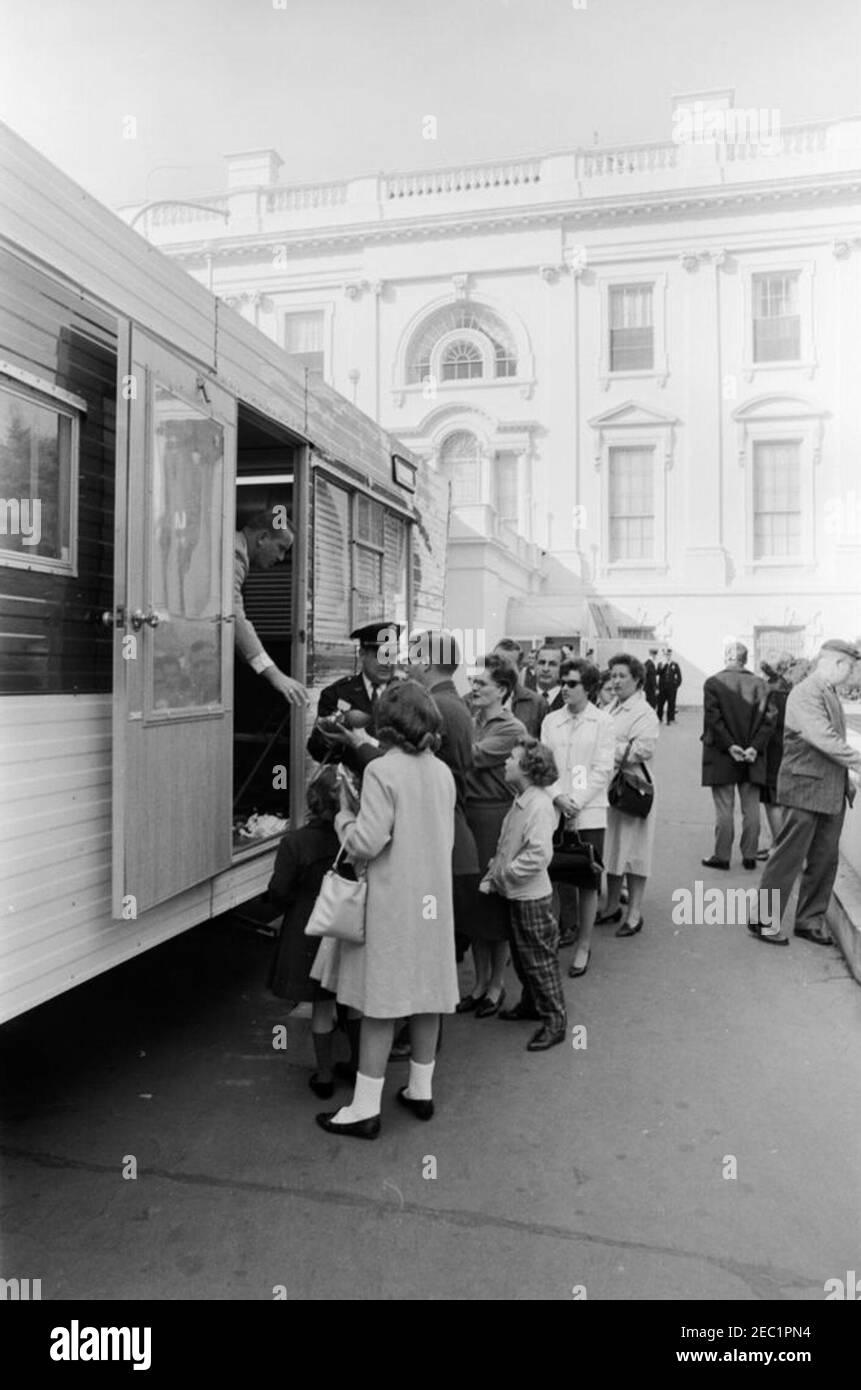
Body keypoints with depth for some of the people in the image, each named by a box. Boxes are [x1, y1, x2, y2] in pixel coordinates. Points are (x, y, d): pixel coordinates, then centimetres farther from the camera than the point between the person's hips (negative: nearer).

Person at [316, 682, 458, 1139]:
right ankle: (421, 1091, 29)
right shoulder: (443, 772, 5)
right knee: (426, 996, 16)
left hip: (391, 902, -6)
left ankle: (365, 1109, 11)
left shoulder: (381, 771, -15)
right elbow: (445, 839, 11)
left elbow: (367, 843, -19)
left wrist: (344, 814, -2)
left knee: (381, 1004, 1)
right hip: (433, 897, 6)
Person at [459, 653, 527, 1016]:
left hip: (495, 817, -6)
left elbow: (473, 756, -21)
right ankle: (480, 982, 29)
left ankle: (496, 986, 22)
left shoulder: (512, 729, -9)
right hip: (467, 813, 6)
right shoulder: (471, 720, 10)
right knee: (472, 900, 13)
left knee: (496, 903, 6)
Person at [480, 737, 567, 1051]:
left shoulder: (539, 805, -23)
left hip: (533, 897, -9)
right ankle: (531, 1004, 39)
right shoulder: (519, 801, 6)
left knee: (540, 959, 3)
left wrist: (501, 875, -20)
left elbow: (539, 856, -30)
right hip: (516, 895, 9)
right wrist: (491, 876, 1)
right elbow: (505, 846, 13)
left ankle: (554, 1021, 16)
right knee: (520, 955, 21)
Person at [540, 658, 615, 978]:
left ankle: (584, 946, 15)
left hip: (589, 812, -2)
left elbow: (603, 769, -5)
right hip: (554, 810, 2)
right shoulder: (551, 721, 7)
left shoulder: (603, 722, 0)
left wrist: (577, 802, -12)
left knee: (588, 881, 3)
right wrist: (557, 796, -11)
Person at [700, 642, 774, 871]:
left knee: (724, 808, 4)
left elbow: (713, 718, -13)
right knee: (751, 808, 10)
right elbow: (768, 719, -5)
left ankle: (722, 856, 9)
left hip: (721, 757, -2)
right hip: (753, 757, 2)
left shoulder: (713, 683, -8)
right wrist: (755, 747, -7)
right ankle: (750, 856, 15)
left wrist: (729, 746, -11)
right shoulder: (759, 684, -1)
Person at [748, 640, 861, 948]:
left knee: (825, 859, 12)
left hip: (832, 791, 9)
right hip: (806, 787, -9)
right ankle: (763, 920, 9)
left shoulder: (831, 694, 15)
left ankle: (810, 920, 24)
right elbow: (823, 738, -25)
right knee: (789, 856, -2)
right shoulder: (805, 693, -16)